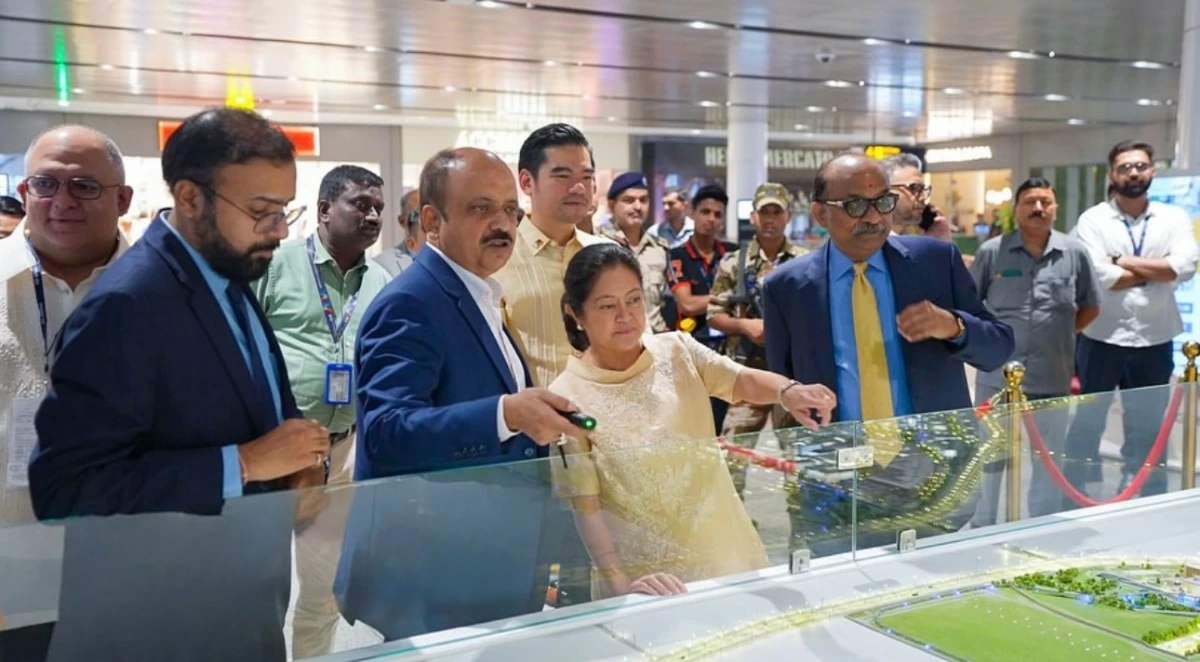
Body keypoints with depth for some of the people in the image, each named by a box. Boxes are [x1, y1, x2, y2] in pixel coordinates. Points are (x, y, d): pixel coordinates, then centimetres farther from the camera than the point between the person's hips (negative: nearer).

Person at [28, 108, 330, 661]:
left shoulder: (230, 274, 3)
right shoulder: (125, 304, -23)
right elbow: (66, 486, -27)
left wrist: (294, 455, -8)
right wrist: (243, 463, -28)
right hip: (166, 617, -8)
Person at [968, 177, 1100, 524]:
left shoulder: (1075, 253, 0)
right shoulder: (992, 252, -3)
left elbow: (1090, 308, 11)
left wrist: (1059, 333, 3)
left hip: (1052, 379, 1)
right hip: (997, 376, -1)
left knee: (1049, 460, 14)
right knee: (988, 457, 11)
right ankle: (982, 527, 26)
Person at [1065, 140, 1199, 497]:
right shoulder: (1093, 220, -4)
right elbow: (1099, 277, -18)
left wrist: (1127, 261, -13)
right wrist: (1155, 271, -9)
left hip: (1154, 341, 3)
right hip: (1102, 340, -2)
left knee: (1147, 428, 13)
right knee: (1087, 423, 9)